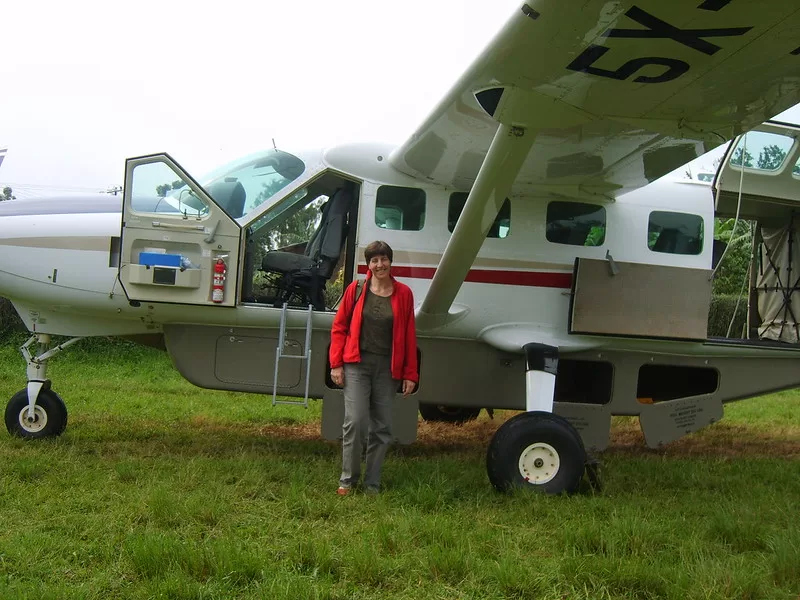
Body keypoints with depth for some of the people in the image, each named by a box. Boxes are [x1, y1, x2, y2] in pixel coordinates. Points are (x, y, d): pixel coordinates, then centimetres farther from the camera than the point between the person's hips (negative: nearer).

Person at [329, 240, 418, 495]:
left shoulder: (403, 293, 3)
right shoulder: (356, 289, 1)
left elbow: (409, 336, 5)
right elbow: (339, 327, 5)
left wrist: (410, 374, 2)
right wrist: (336, 364, -3)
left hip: (388, 369, 2)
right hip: (357, 365, -2)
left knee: (382, 427, 5)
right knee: (355, 421, -10)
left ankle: (372, 482, 17)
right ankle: (348, 479, 6)